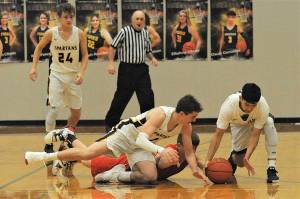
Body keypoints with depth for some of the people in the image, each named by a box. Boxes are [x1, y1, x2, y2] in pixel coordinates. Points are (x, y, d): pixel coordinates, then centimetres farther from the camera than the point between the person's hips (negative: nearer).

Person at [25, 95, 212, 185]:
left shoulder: (186, 127, -11)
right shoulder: (161, 114, -32)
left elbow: (189, 152, -4)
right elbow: (141, 139, -39)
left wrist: (195, 169, -21)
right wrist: (161, 150, -52)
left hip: (143, 143, 6)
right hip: (129, 132, -6)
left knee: (151, 177, -17)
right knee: (88, 153, -19)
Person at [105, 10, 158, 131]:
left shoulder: (145, 33, 9)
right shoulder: (125, 31, -9)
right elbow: (113, 46, -7)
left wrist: (152, 58, 2)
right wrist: (111, 63, -14)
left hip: (142, 69, 5)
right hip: (126, 69, -5)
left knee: (147, 97, -1)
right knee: (122, 98, 0)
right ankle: (110, 123, 14)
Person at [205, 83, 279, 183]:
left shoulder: (263, 106, -39)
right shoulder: (228, 106, -39)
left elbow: (255, 134, -33)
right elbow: (218, 135, -34)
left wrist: (247, 158, -45)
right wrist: (208, 161, -41)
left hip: (257, 121, 0)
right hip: (238, 123, 0)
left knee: (269, 124, -36)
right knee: (240, 161, -13)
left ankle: (271, 169, -29)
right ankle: (233, 158, 26)